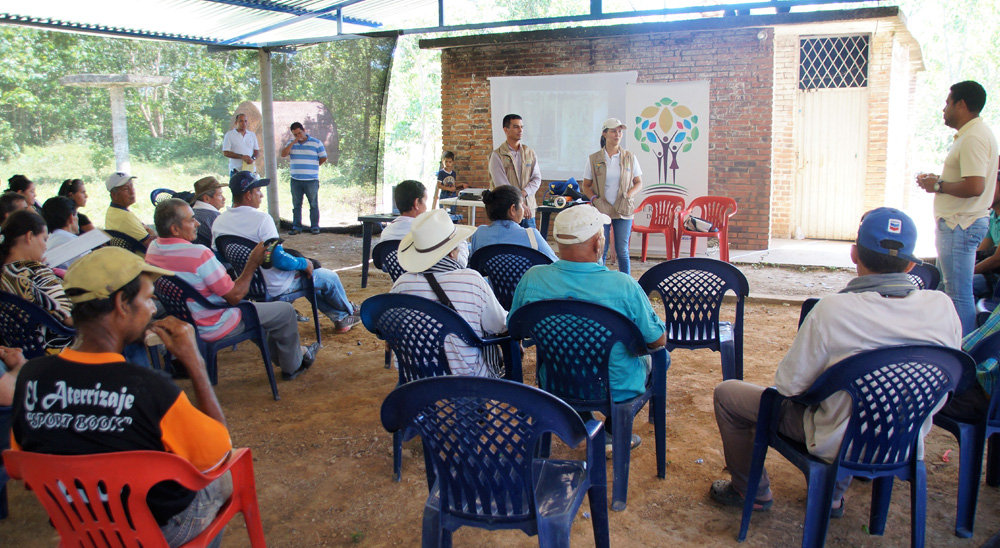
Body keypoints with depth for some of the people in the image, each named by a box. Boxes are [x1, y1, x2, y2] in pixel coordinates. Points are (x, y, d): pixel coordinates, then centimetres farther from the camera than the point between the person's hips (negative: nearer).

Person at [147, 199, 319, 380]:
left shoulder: (152, 249, -5)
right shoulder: (198, 254, -32)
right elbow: (234, 296, -25)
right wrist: (253, 263, -16)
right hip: (212, 328, -9)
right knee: (285, 311, 6)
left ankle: (291, 351, 42)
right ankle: (292, 366, 26)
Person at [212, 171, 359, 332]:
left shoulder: (218, 222, -3)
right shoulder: (261, 218, -24)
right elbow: (279, 260, -27)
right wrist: (304, 263, -7)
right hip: (275, 286, -8)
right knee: (330, 278, 13)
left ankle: (340, 318, 35)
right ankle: (349, 312, 40)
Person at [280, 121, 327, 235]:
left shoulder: (316, 143, 2)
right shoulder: (291, 143, 12)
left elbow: (323, 158, 5)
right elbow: (283, 154, -3)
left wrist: (312, 166, 6)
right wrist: (293, 142, -8)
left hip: (311, 180, -3)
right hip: (296, 180, 3)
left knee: (313, 204, 0)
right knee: (296, 205, 6)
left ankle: (314, 227, 6)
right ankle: (296, 227, 12)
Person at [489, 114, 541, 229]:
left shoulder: (530, 153, 13)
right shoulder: (497, 155, -3)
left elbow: (537, 178, 8)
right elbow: (501, 185, -10)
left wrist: (523, 192, -12)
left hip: (529, 210, 4)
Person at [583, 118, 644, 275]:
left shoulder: (630, 158, 4)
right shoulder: (593, 159, 2)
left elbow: (639, 183, 10)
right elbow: (586, 185, 8)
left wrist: (629, 196, -9)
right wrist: (595, 199, -10)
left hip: (623, 210, 1)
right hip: (601, 210, 0)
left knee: (622, 251, 2)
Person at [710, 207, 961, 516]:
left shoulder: (832, 311, -28)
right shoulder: (943, 308, -15)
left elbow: (788, 385, -17)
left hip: (837, 444, -5)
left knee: (727, 394, 10)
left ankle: (752, 491, 25)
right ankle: (833, 493, 42)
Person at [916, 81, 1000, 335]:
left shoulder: (974, 137, -17)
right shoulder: (974, 133, 17)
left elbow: (974, 186, -27)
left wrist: (938, 186, -13)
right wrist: (938, 180, 13)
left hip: (960, 226, -11)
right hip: (957, 223, 11)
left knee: (959, 294, -7)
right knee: (948, 288, 18)